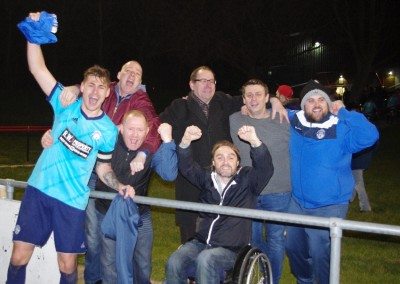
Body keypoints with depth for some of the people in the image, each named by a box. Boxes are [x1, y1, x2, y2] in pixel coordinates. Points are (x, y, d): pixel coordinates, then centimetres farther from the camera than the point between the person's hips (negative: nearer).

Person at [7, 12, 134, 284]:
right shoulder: (66, 104, 1)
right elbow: (37, 68, -4)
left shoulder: (109, 130, 0)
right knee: (19, 258, 3)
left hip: (72, 202, 0)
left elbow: (103, 168, 9)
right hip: (38, 191, 1)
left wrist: (119, 186, -9)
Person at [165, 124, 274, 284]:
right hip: (200, 242, 3)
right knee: (174, 263, -23)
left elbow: (266, 168, -12)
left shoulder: (247, 180, 4)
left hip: (231, 249, -3)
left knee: (205, 260, -33)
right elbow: (186, 167, 3)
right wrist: (186, 140, -17)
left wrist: (254, 141, -31)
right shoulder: (207, 179, 13)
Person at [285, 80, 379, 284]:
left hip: (329, 207, -5)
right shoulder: (294, 123, 0)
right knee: (292, 246, 21)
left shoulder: (342, 129, -13)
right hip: (297, 203, 5)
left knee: (320, 255, -1)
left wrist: (343, 112, -23)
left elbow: (369, 136, -31)